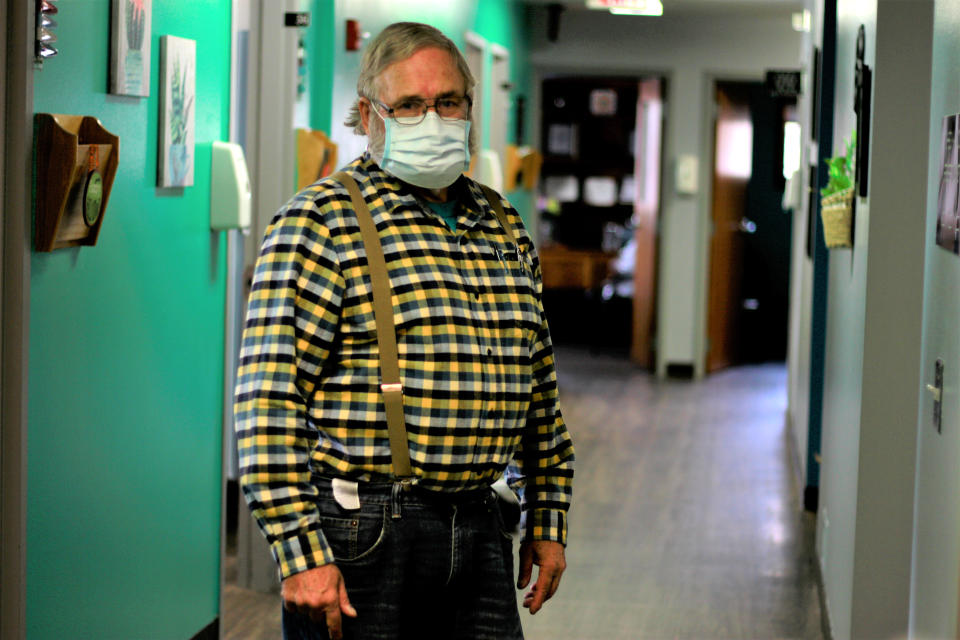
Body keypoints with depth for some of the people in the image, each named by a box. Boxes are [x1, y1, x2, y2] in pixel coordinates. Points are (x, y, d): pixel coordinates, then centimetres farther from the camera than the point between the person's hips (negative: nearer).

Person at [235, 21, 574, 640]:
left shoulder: (504, 226, 14)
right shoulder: (321, 223, -7)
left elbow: (540, 386, 21)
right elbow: (271, 397, -14)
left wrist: (548, 518, 17)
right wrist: (301, 554, -18)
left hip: (479, 534, 6)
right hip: (360, 537, -6)